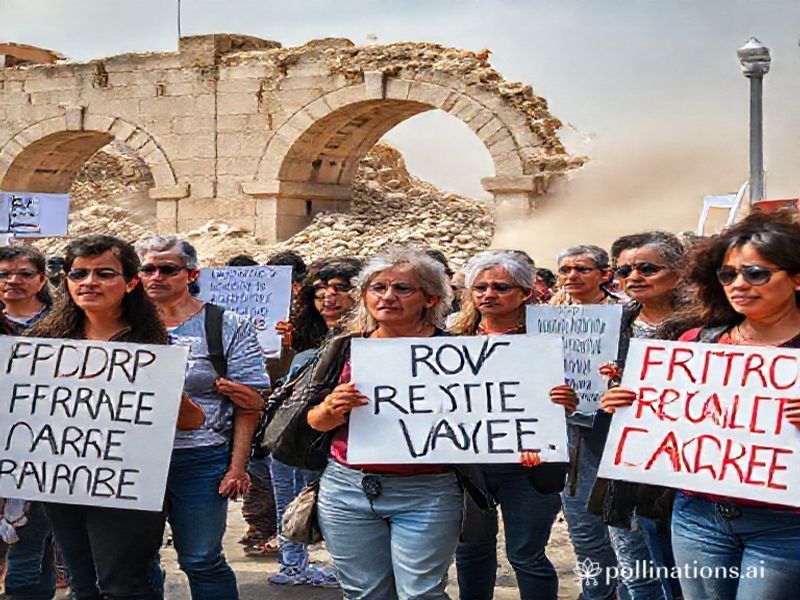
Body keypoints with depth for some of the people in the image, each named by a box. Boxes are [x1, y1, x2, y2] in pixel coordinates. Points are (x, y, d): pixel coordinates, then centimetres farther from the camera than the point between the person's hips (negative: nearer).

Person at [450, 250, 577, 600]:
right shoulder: (456, 340, 4)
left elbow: (567, 401, -4)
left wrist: (566, 401, -25)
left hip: (526, 463, -4)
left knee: (526, 555, 4)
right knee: (471, 548, 16)